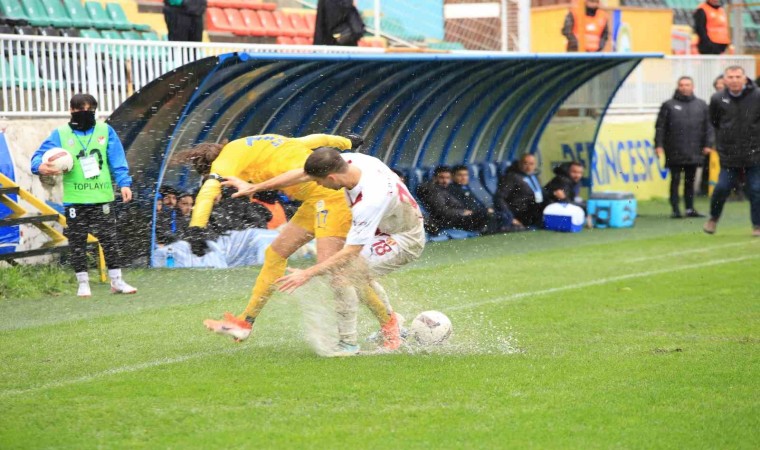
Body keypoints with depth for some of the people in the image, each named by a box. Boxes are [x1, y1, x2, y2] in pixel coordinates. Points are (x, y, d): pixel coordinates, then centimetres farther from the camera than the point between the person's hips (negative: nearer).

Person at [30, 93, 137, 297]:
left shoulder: (105, 131, 4)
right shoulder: (61, 134, 0)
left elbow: (117, 160, 2)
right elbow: (40, 156, -6)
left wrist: (124, 183, -9)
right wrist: (41, 166, -30)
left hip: (102, 197, 1)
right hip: (74, 199, -1)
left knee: (110, 239, 2)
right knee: (77, 242, 6)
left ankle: (116, 280, 11)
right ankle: (83, 282, 16)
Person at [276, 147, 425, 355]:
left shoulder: (371, 200, -39)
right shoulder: (349, 160, -17)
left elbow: (351, 252, -34)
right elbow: (304, 174, 1)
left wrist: (307, 274, -32)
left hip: (403, 241, -9)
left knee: (344, 274, -21)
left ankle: (348, 343, -10)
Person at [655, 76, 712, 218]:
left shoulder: (701, 105, 10)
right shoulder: (669, 105, 3)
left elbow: (707, 126, 11)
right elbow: (660, 126, 1)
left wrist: (708, 144, 2)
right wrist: (659, 144, -7)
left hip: (694, 152, 2)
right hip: (675, 152, -2)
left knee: (690, 181, 9)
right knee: (675, 181, -1)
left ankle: (690, 209, 15)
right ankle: (676, 209, 2)